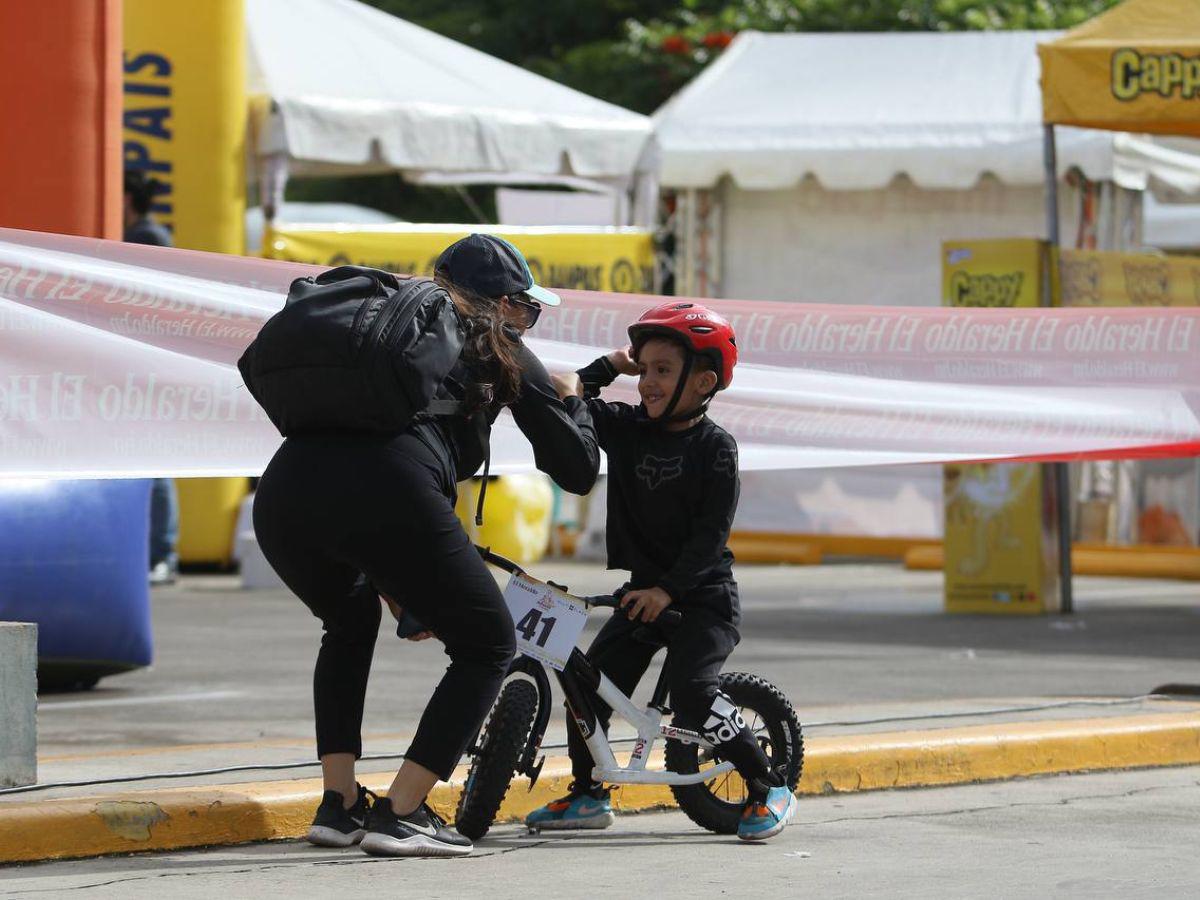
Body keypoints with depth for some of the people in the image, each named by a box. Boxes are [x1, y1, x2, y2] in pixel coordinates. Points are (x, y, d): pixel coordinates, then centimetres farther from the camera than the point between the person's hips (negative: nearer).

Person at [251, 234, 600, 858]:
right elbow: (577, 469, 26)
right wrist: (575, 402, 47)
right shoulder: (498, 352, 24)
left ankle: (339, 803, 24)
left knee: (350, 628, 36)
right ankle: (399, 814, 3)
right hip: (388, 493, -5)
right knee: (488, 646, 15)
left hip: (282, 492, 6)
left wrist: (389, 585, 42)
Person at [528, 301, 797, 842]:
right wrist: (608, 367, 1)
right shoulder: (627, 428, 4)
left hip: (703, 595, -6)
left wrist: (669, 589, -21)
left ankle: (769, 789, -7)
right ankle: (586, 796, 11)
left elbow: (711, 532, -16)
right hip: (644, 590, 6)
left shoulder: (715, 447, -12)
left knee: (692, 695, -21)